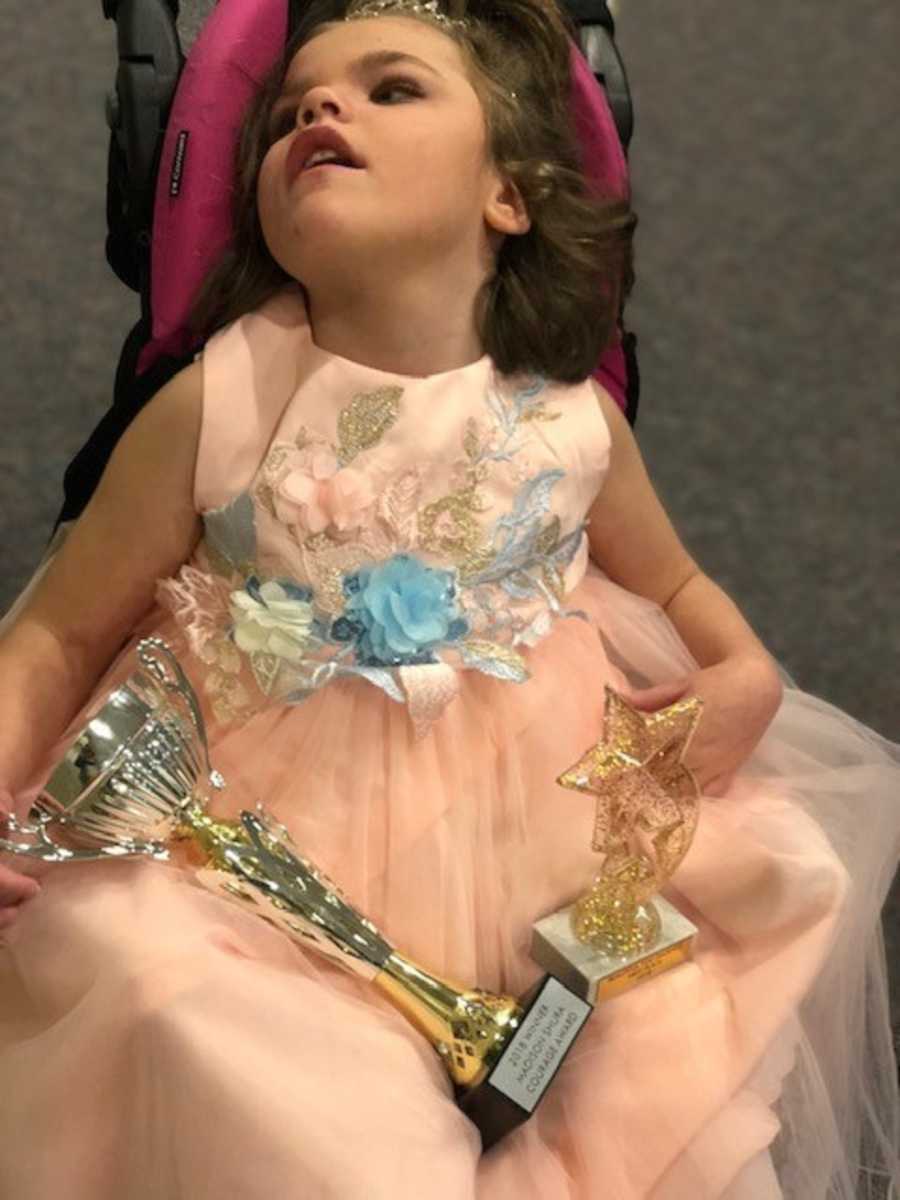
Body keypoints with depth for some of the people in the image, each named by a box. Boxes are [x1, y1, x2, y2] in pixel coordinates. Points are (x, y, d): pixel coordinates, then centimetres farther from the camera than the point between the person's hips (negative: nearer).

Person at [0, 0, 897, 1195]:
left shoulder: (573, 420, -3)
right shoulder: (219, 407, -11)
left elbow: (670, 580, 16)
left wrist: (745, 674, -4)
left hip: (548, 825, 2)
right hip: (283, 856, -2)